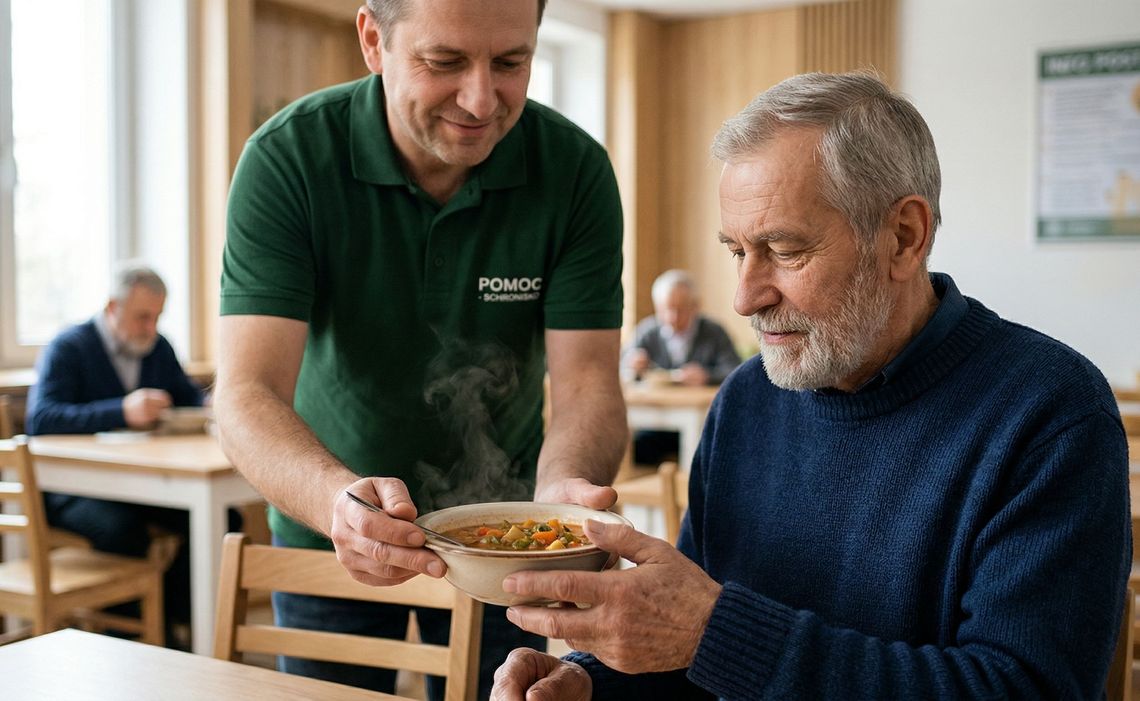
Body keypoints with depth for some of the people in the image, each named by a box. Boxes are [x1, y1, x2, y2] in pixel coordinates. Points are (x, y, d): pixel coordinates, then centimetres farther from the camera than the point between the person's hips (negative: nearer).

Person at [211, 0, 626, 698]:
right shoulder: (287, 159, -22)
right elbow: (248, 391, -28)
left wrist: (563, 487, -41)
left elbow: (586, 382, -19)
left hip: (499, 535, 1)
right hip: (330, 532, -1)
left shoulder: (576, 169, -17)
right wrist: (338, 497, -48)